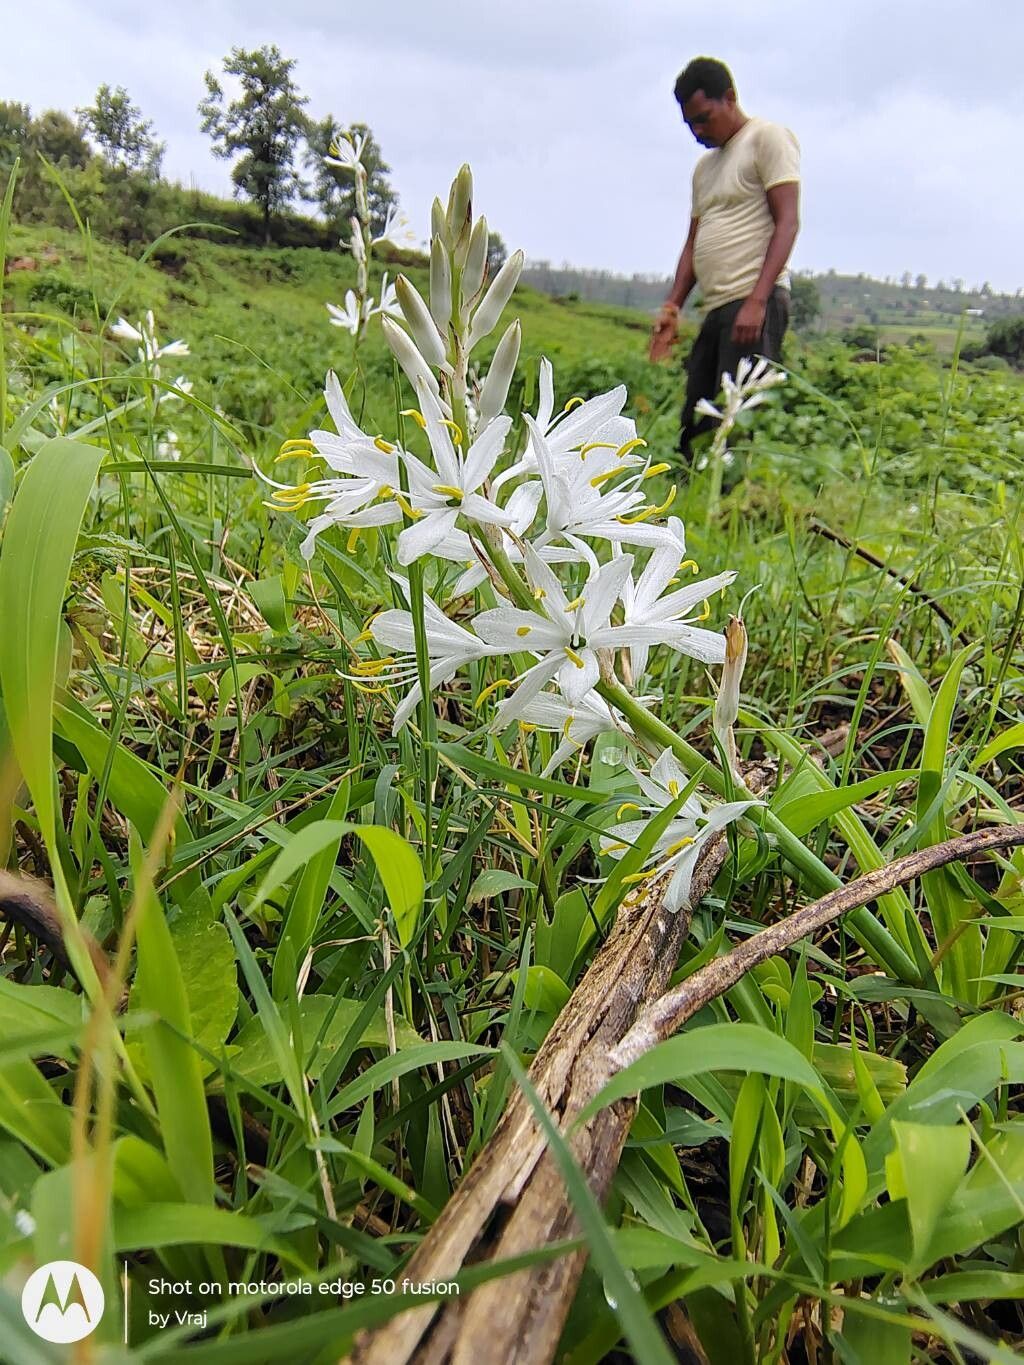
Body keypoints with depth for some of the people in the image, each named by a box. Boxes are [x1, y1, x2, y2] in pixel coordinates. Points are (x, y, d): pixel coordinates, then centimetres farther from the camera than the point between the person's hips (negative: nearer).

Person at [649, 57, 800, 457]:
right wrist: (672, 306, 9)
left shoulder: (768, 138, 2)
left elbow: (787, 223, -8)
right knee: (693, 426, 3)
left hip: (755, 305, -8)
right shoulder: (705, 165, 26)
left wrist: (757, 301, -19)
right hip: (715, 309, 8)